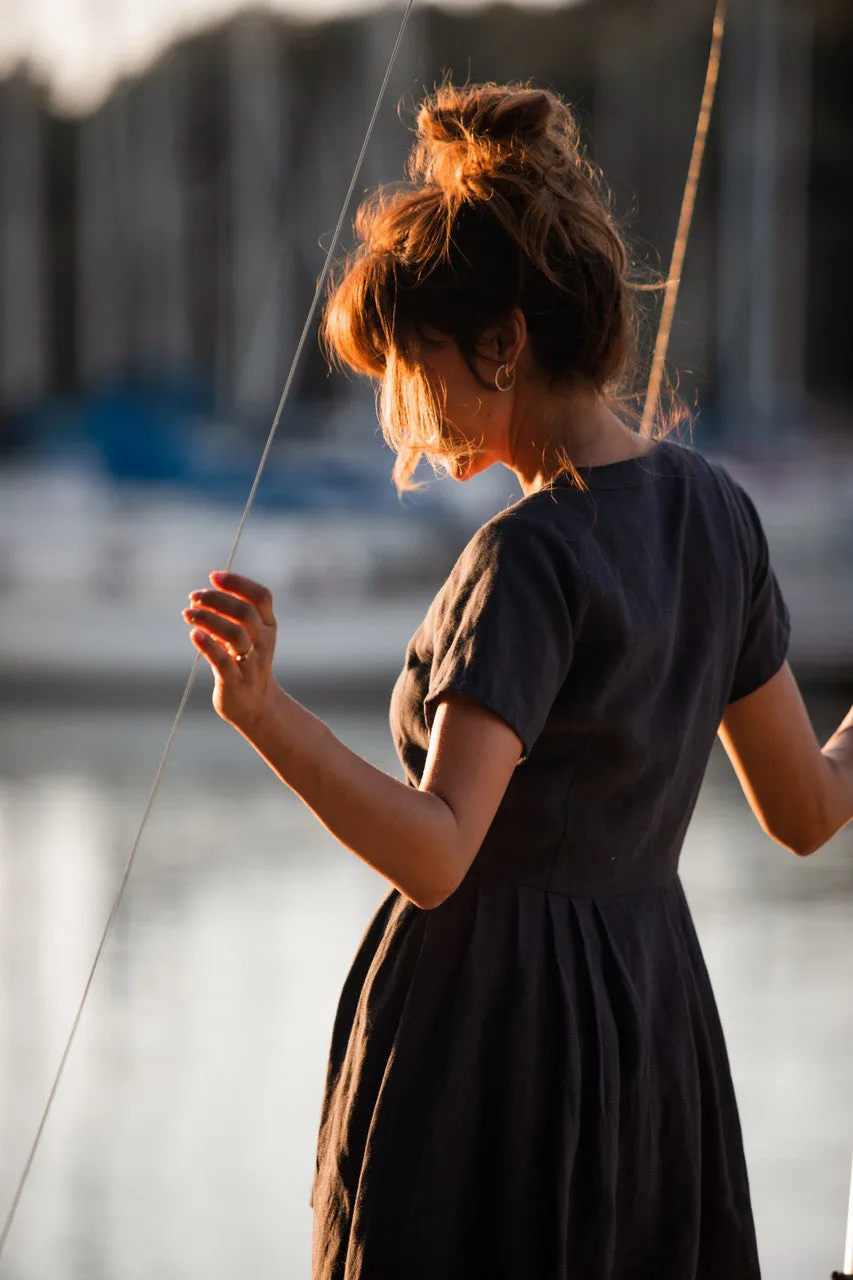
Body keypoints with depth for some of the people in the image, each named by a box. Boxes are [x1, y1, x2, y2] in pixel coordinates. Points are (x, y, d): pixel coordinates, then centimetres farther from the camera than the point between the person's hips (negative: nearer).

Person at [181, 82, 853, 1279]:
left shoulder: (533, 558, -19)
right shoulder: (715, 508, 4)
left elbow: (436, 849, -28)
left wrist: (263, 712, -40)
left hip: (488, 1023, -8)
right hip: (651, 1017, 8)